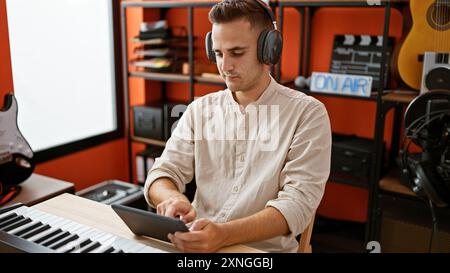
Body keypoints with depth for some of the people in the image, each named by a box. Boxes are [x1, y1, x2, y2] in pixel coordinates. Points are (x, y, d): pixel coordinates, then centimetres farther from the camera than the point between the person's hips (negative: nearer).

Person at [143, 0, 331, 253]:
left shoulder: (307, 113, -5)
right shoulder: (200, 110, 7)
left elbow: (299, 200, -14)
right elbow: (163, 174, 3)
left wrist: (225, 234, -27)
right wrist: (172, 197, -20)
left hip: (264, 250, -3)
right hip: (197, 244, 4)